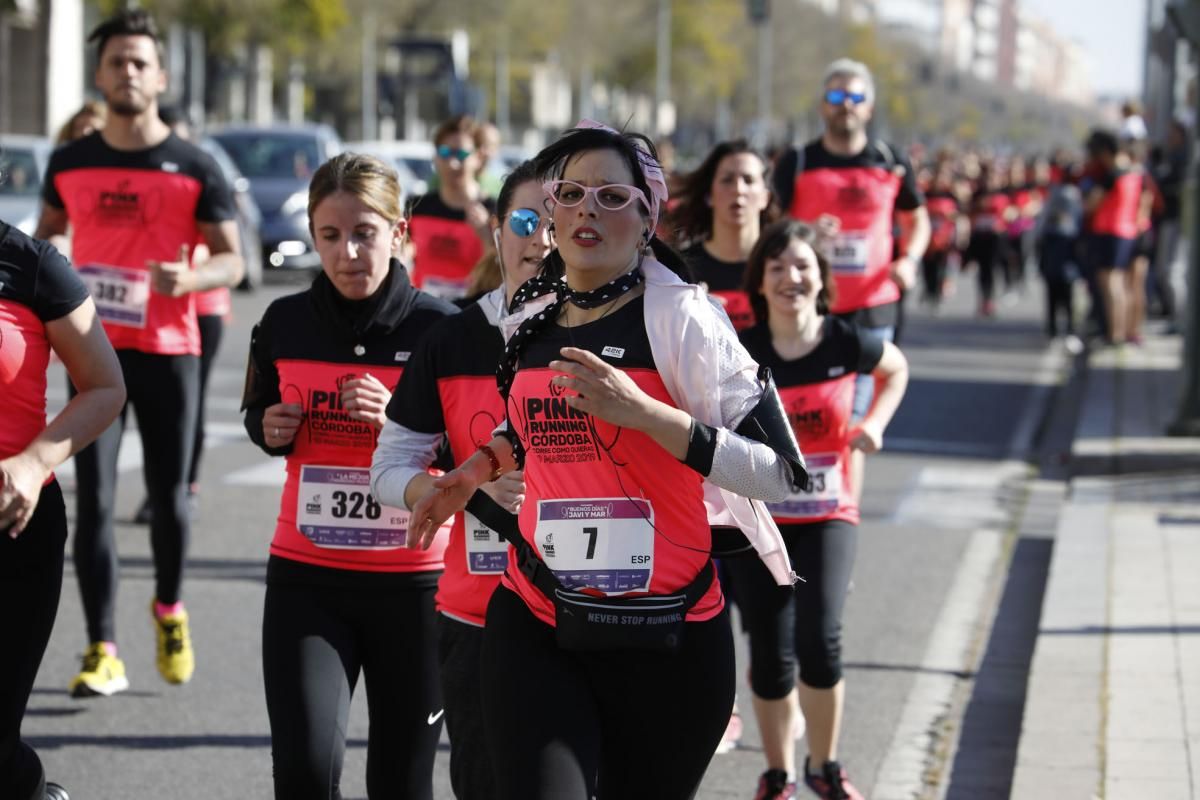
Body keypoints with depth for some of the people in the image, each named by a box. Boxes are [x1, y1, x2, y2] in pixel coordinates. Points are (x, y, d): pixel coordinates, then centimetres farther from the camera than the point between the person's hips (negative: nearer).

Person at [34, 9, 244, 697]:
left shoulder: (195, 169, -3)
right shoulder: (71, 163, 5)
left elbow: (232, 261, -1)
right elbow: (46, 235, 20)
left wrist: (190, 277, -21)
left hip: (169, 349, -1)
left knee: (168, 495, 7)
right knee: (94, 499, -7)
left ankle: (170, 610, 35)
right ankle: (104, 652, -4)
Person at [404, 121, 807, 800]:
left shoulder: (682, 317, -7)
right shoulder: (533, 323, 11)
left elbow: (779, 470, -15)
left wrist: (642, 412, -21)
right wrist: (481, 466, 18)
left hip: (666, 640, -3)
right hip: (535, 624, 4)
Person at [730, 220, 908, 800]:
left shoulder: (846, 343, -8)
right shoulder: (738, 352, -10)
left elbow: (896, 369, 14)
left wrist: (875, 423, 0)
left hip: (828, 517, 0)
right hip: (756, 518, 0)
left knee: (819, 639, -17)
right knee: (770, 657, 0)